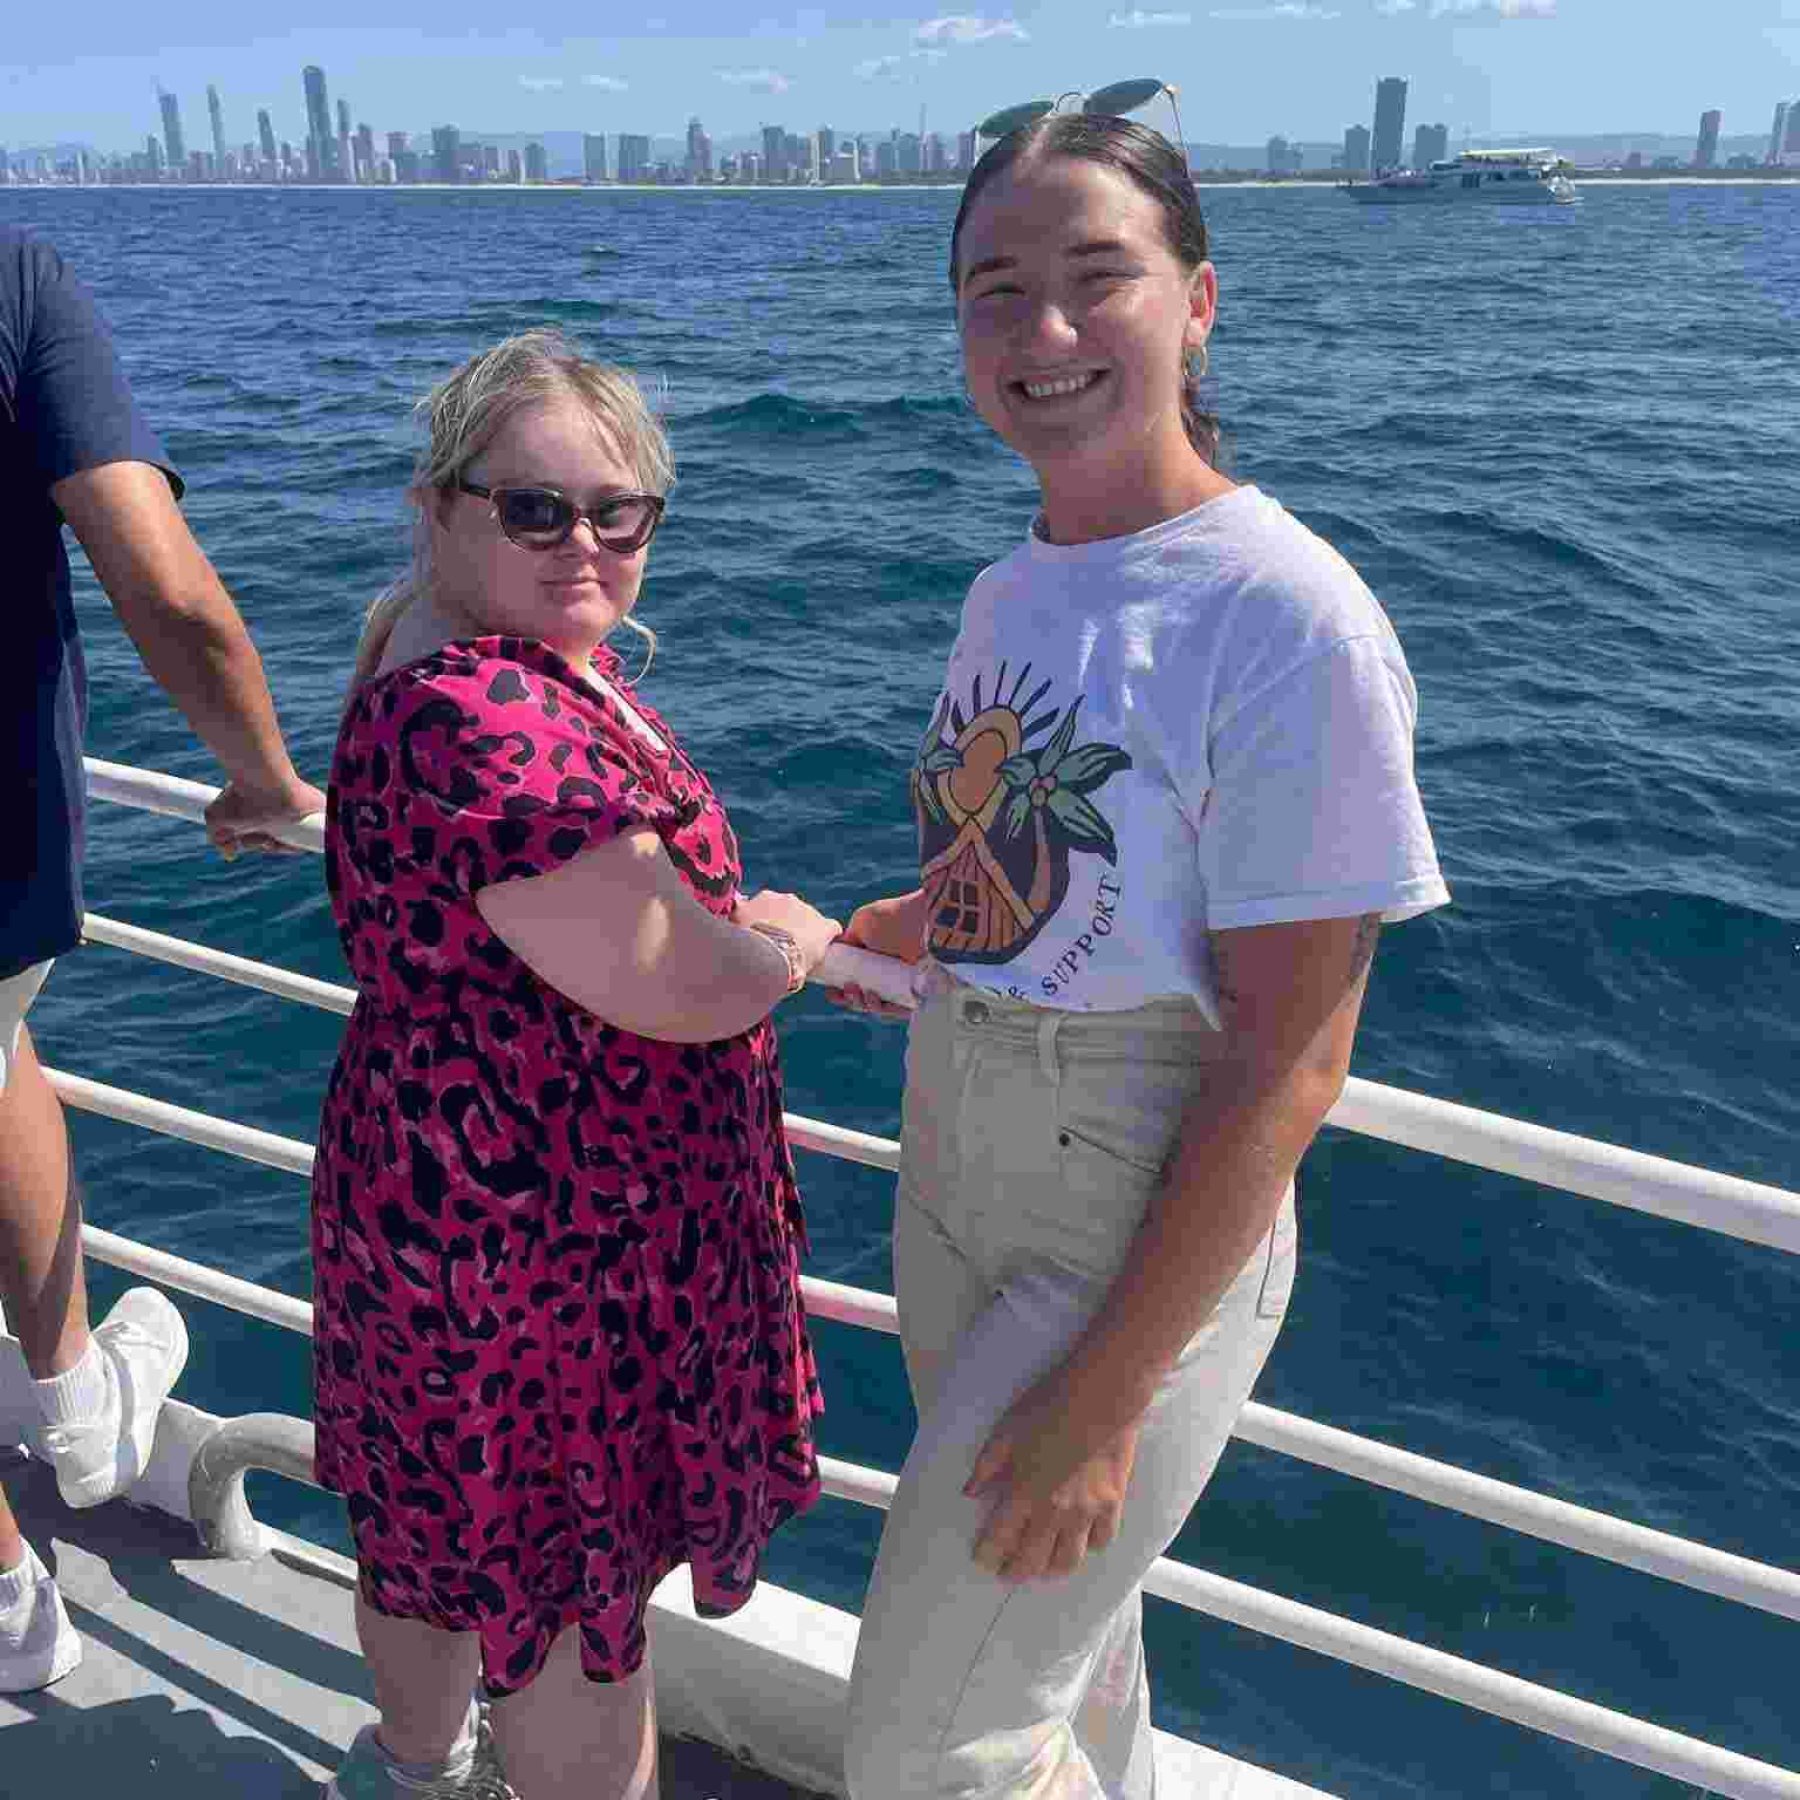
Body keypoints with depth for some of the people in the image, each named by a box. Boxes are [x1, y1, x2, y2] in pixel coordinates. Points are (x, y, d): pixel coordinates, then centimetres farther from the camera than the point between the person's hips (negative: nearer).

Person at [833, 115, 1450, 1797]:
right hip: (956, 1198, 7)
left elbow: (1286, 1065, -21)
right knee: (1053, 1617, 26)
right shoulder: (1008, 591, 3)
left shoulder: (1289, 620, -21)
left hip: (1146, 1253, -7)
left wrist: (1107, 1393, -18)